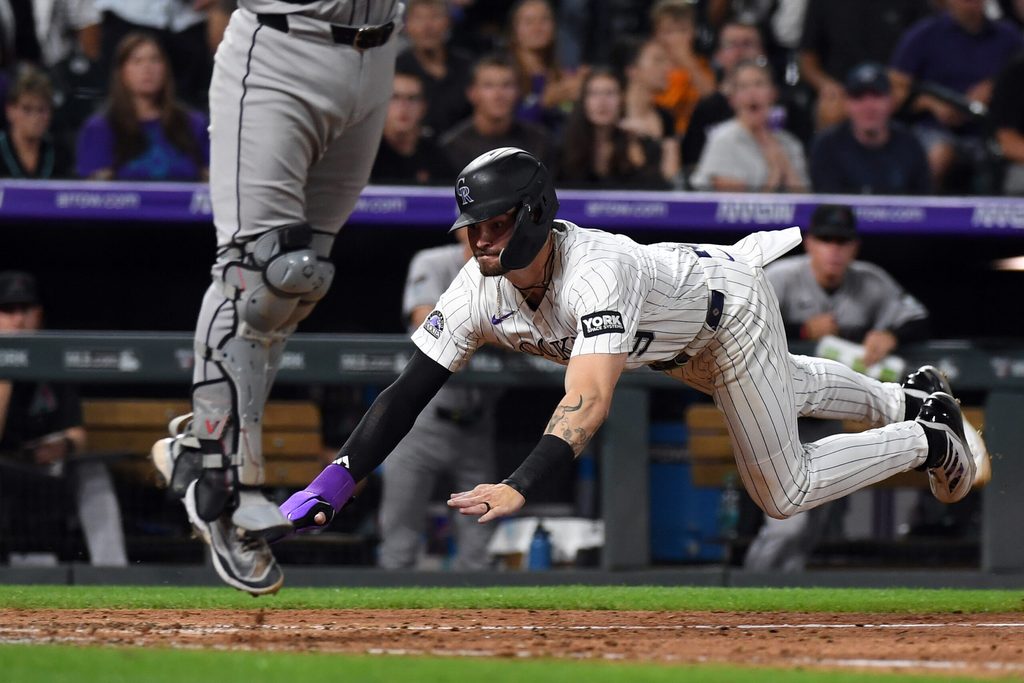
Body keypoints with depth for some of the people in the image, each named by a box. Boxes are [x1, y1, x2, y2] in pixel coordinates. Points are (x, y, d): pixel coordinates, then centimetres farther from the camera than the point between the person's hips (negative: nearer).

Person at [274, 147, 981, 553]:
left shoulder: (596, 273, -48)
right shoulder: (481, 289, -29)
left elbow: (588, 402, -61)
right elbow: (410, 391, -29)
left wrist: (518, 488, -76)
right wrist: (333, 485, -42)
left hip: (730, 300, -7)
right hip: (676, 343, 7)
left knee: (785, 493, 2)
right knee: (786, 391, 32)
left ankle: (927, 437, 24)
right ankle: (908, 398, 58)